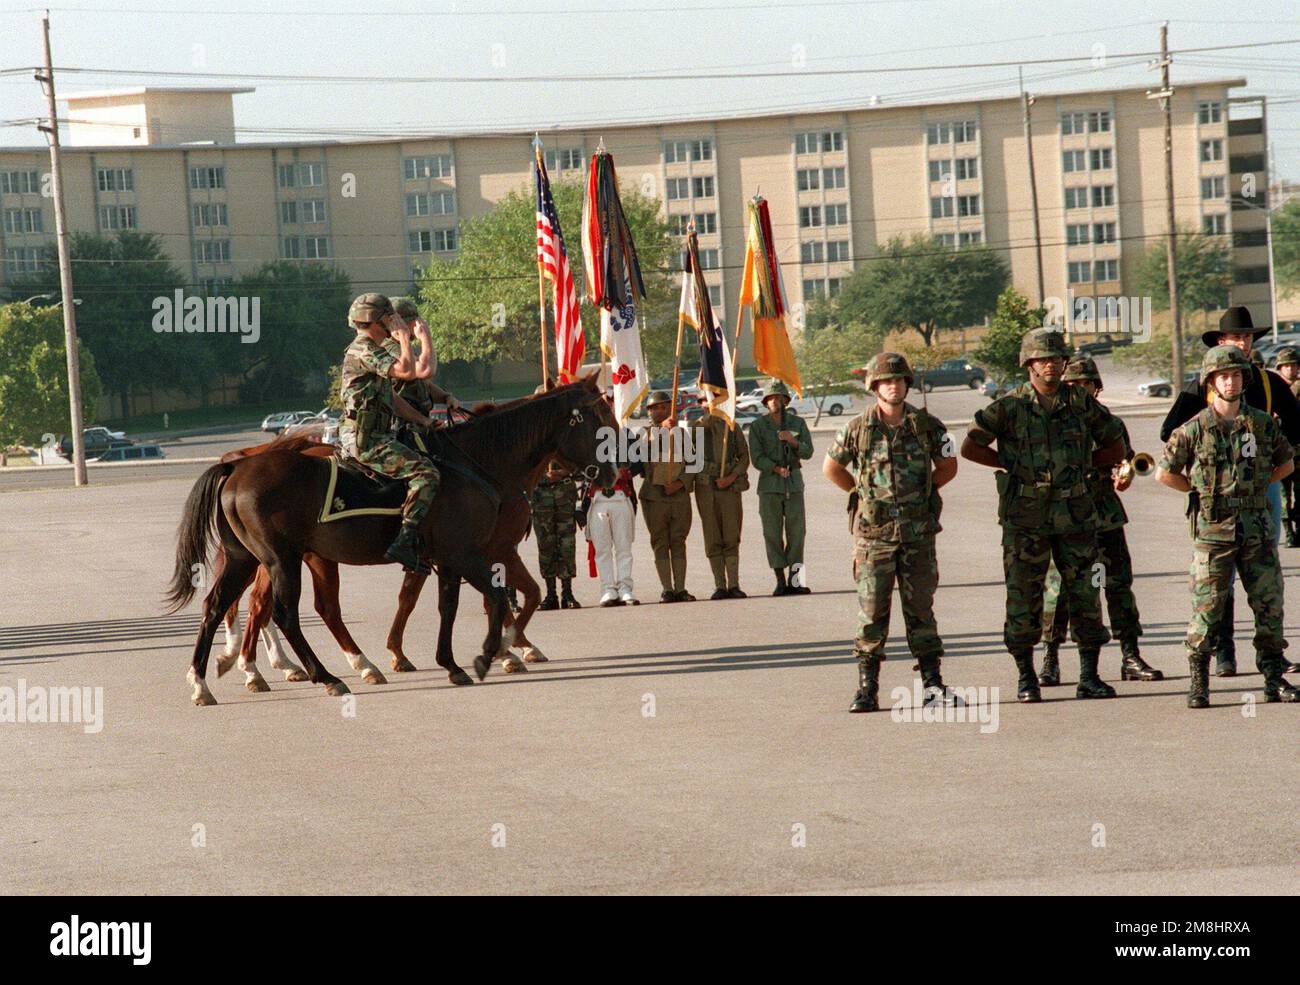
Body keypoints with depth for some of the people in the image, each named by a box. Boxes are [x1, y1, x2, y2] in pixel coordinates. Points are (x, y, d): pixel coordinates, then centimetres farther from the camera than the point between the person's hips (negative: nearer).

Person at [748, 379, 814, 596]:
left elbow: (808, 452, 1)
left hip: (794, 482, 2)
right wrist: (776, 469, -18)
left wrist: (793, 441, -17)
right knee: (772, 533, -3)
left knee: (796, 530, -3)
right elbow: (757, 458, -4)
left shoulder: (797, 423, 8)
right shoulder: (758, 426, 2)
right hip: (769, 483, -2)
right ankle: (780, 581, 0)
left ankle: (794, 580, 0)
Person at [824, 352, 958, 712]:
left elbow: (948, 467, 16)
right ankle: (867, 688, 2)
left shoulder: (927, 426, 1)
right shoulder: (857, 429, -2)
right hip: (873, 533, -1)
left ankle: (932, 683, 10)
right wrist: (863, 493, 10)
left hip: (918, 533, 1)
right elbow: (831, 468, 12)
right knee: (871, 612, -1)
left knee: (920, 609, 6)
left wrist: (921, 492, 9)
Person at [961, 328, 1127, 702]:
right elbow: (969, 447, 0)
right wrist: (1012, 464, -1)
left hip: (1075, 513, 2)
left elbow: (1115, 447, 15)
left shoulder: (1081, 403, 5)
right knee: (1023, 599, 0)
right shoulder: (1010, 406, -3)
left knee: (1085, 594, 1)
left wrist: (1082, 463, 6)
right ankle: (1026, 678, 9)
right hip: (1025, 516, -2)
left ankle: (1089, 677, 7)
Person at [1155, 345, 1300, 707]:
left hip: (1257, 528, 3)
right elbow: (1165, 473, 3)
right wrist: (1201, 490, 4)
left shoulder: (1263, 424, 4)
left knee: (1269, 604, 5)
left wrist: (1256, 485, 10)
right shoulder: (1194, 429, -3)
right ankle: (1198, 683, 4)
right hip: (1213, 529, -3)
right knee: (1206, 608, -4)